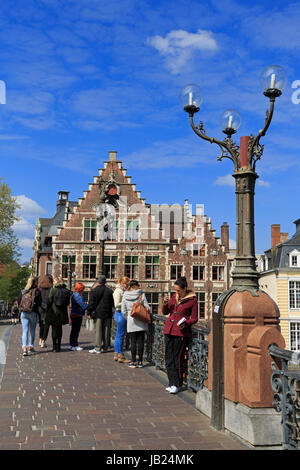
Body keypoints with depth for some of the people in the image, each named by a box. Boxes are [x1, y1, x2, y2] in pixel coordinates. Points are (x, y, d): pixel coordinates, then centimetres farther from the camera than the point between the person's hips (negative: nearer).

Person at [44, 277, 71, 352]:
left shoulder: (53, 289, -9)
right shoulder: (66, 290, 3)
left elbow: (49, 300, -8)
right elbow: (68, 303, 6)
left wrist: (48, 310, 1)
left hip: (54, 311, -4)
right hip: (62, 312, 4)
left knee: (54, 329, 1)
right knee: (59, 328, 11)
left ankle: (55, 347, 0)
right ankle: (58, 346, 14)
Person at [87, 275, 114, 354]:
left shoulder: (94, 291, -4)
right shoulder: (109, 291, 6)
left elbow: (91, 303, -5)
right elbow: (113, 303, 13)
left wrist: (89, 313, 0)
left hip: (98, 313, -3)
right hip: (107, 314, 3)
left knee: (98, 331, -3)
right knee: (106, 331, 7)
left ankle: (98, 348, -6)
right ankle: (105, 347, 13)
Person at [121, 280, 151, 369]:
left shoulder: (125, 296, 1)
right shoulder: (141, 295, -4)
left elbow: (123, 310, 4)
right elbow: (147, 308, -2)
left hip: (131, 321, 1)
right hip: (141, 321, -1)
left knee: (133, 341, 5)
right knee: (141, 341, 5)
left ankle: (133, 362, 5)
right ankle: (140, 361, 9)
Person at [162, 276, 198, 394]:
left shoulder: (192, 300, -4)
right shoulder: (174, 296, 11)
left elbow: (194, 318, -1)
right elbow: (165, 312, 14)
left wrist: (185, 323, -19)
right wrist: (165, 303, -5)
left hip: (181, 332, -6)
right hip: (169, 330, 6)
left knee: (177, 359, -5)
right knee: (168, 358, 7)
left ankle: (177, 385, 6)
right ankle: (172, 382, 17)